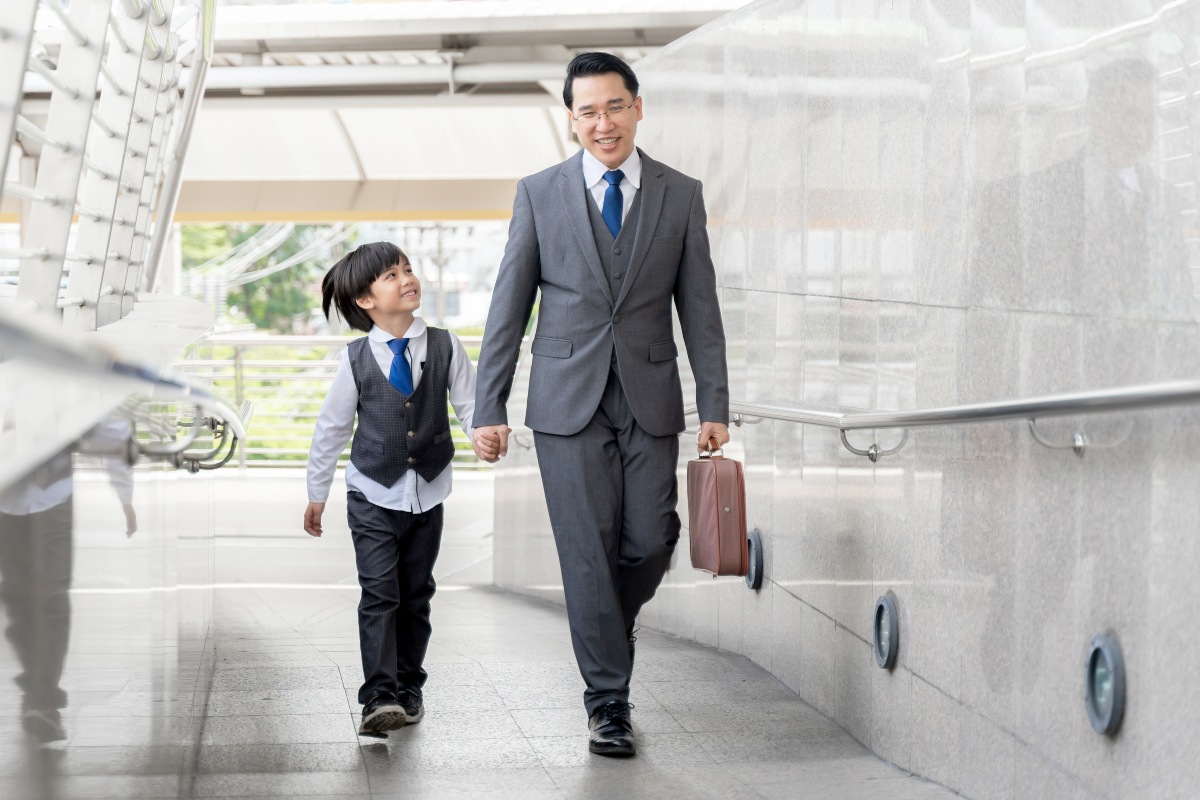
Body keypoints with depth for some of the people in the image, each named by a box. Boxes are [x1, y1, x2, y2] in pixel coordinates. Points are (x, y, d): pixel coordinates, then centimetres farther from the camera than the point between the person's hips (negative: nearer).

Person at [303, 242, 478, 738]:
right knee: (379, 594, -11)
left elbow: (469, 403, 0)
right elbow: (331, 427, 4)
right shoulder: (356, 359, -6)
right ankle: (380, 697, -15)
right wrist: (317, 494, 9)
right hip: (373, 496, -2)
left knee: (416, 595, 10)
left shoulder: (445, 347, -3)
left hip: (427, 495, 2)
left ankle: (408, 690, 22)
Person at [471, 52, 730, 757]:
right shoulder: (540, 194, 2)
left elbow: (700, 307, 6)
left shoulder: (681, 195, 5)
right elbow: (509, 306, 4)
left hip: (650, 400, 1)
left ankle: (608, 627, 31)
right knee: (588, 551, -3)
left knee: (650, 543, -1)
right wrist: (490, 408, 0)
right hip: (568, 400, -1)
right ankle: (608, 699, 6)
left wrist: (715, 405, 1)